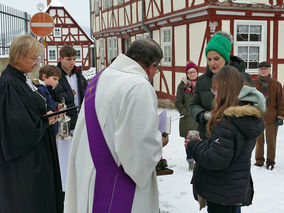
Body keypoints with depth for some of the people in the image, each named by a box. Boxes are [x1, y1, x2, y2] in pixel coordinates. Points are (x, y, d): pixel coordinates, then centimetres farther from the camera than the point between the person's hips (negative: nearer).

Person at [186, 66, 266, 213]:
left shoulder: (227, 122, -27)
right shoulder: (251, 117, 2)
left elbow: (216, 160, -27)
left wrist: (194, 145, -12)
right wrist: (202, 143, 6)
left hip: (220, 192, -8)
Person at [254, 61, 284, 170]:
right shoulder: (253, 84, 0)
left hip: (272, 118, 0)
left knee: (271, 141, 6)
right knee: (259, 141, 10)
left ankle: (270, 162, 21)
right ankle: (259, 160, 25)